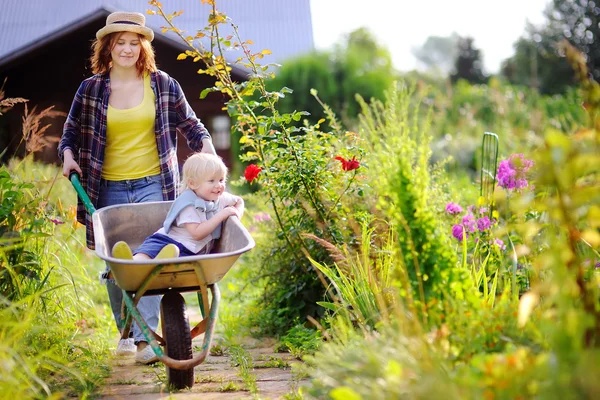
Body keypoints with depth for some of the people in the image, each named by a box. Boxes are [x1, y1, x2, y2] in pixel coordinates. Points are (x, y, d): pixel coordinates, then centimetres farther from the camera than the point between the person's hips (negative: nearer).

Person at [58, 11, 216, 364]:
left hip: (152, 185, -2)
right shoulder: (90, 89, 5)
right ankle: (126, 332, 26)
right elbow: (72, 130, 15)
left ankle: (146, 338, -12)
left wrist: (205, 141, -5)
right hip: (109, 189, 2)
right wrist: (68, 153, -4)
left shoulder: (163, 84, 3)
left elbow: (188, 123, 12)